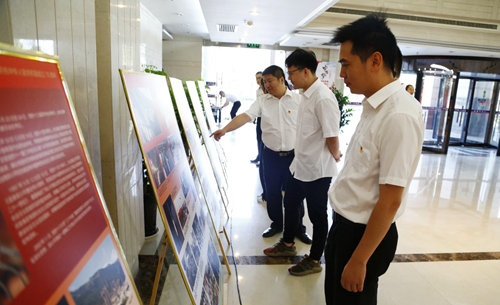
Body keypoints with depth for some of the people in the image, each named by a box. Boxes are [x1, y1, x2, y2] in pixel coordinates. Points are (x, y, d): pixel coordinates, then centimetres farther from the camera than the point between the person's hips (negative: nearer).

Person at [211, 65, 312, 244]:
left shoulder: (298, 100, -3)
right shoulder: (262, 101, 1)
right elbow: (245, 116, -12)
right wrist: (225, 129, -27)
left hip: (293, 155, -2)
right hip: (271, 155, 2)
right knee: (272, 192, 13)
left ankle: (298, 228, 29)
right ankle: (277, 224, 35)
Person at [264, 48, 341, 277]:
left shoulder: (323, 98, -24)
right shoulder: (305, 94, 7)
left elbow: (332, 137, -22)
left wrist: (335, 157, -5)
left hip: (318, 170, -10)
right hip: (300, 165, 10)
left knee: (318, 215, 8)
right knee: (290, 203, 21)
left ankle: (314, 260, 28)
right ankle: (288, 245, 44)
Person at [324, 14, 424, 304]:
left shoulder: (399, 115, -25)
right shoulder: (374, 105, 3)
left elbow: (390, 202, -23)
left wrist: (359, 260, -16)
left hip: (367, 234, -8)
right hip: (345, 223, 8)